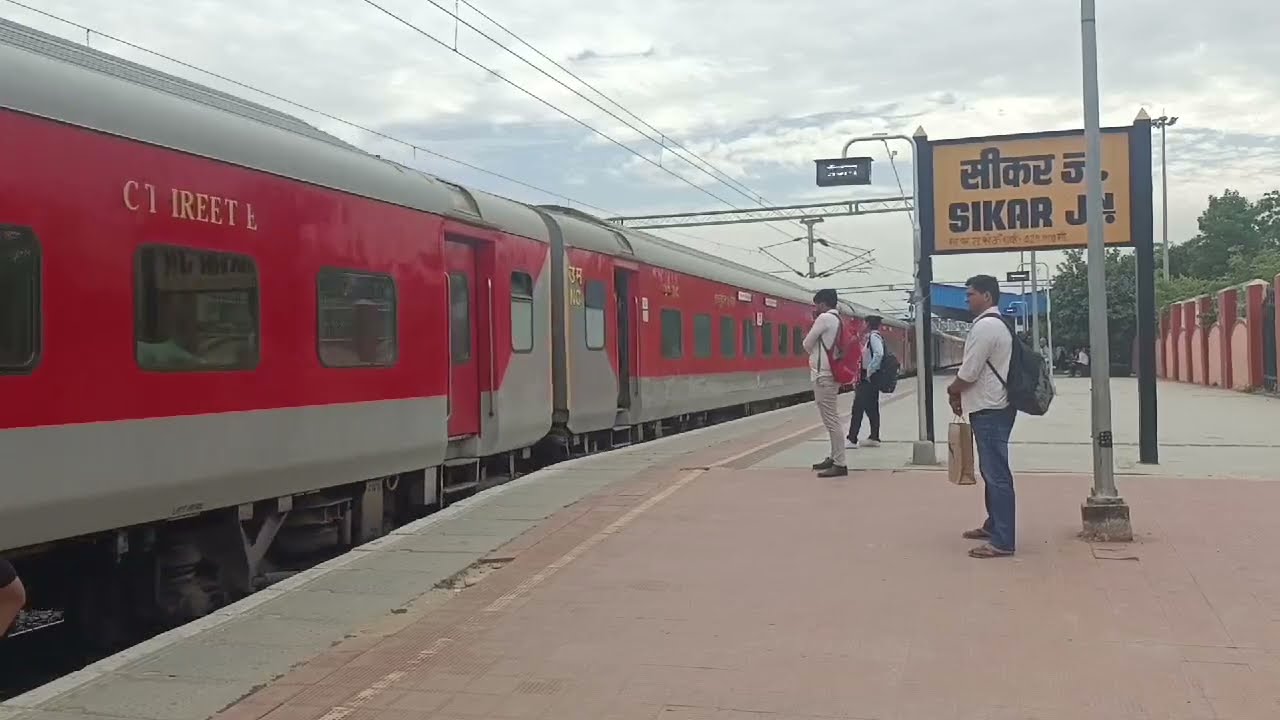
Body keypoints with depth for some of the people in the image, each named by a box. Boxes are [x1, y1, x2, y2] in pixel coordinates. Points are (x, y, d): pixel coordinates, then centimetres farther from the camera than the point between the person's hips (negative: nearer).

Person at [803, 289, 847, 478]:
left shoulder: (824, 318, -12)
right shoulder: (837, 319, 17)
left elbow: (807, 344, -6)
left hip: (823, 375, -10)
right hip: (831, 374, 10)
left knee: (831, 420, -10)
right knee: (832, 419, 16)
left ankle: (840, 464, -11)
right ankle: (834, 458, 24)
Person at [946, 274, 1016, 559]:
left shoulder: (984, 326, -16)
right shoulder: (996, 324, 18)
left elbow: (969, 373, -18)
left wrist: (952, 390, 1)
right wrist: (961, 394, 10)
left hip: (989, 410, -11)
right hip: (993, 407, 11)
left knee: (996, 474, -9)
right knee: (991, 471, 20)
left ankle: (1002, 541, -8)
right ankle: (994, 525, 31)